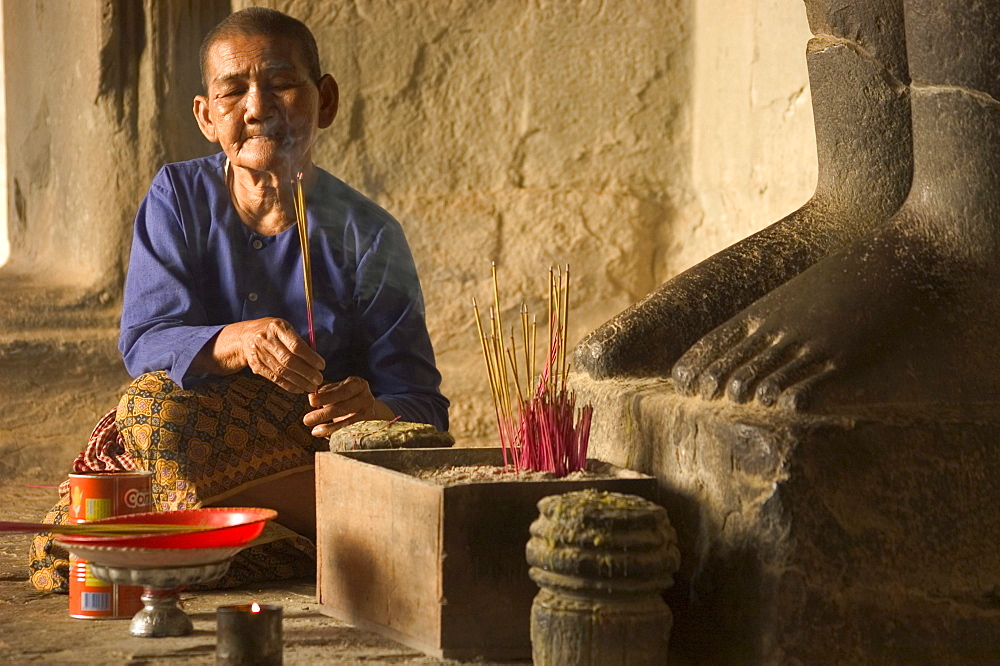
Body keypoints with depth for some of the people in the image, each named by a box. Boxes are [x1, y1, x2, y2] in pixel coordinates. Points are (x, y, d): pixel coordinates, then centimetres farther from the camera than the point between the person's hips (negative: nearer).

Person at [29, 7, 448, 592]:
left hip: (312, 454, -3)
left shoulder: (368, 237, -3)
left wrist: (373, 413, -33)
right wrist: (237, 343, -31)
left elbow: (422, 409, -7)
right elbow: (144, 341, -10)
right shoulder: (180, 197, 3)